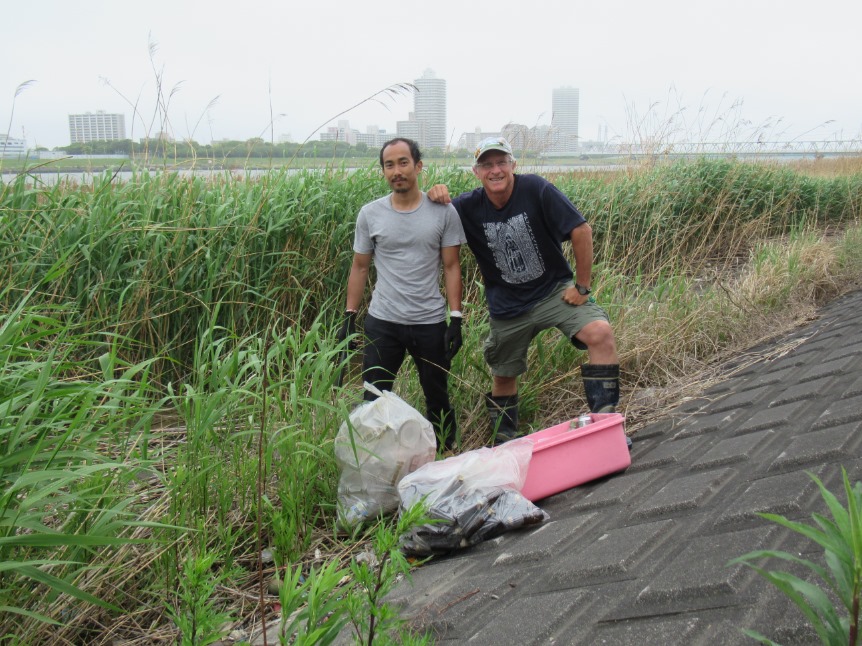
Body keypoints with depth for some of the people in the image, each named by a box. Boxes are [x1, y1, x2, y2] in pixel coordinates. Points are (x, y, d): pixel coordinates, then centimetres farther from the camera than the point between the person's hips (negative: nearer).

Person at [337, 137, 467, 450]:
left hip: (430, 322, 0)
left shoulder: (443, 211, -3)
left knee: (438, 399, 13)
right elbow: (360, 267, 7)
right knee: (373, 400, 4)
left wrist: (456, 318, -8)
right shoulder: (370, 214, 0)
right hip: (382, 323, 1)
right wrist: (349, 317, 3)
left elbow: (451, 267, -2)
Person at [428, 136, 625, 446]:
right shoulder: (468, 207, -6)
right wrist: (435, 194, -18)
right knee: (503, 375, 14)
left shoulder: (536, 189, -17)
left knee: (600, 333, -28)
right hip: (507, 305, 3)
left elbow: (581, 231, -15)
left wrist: (583, 286, -13)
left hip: (555, 290, -3)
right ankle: (504, 444, 36)